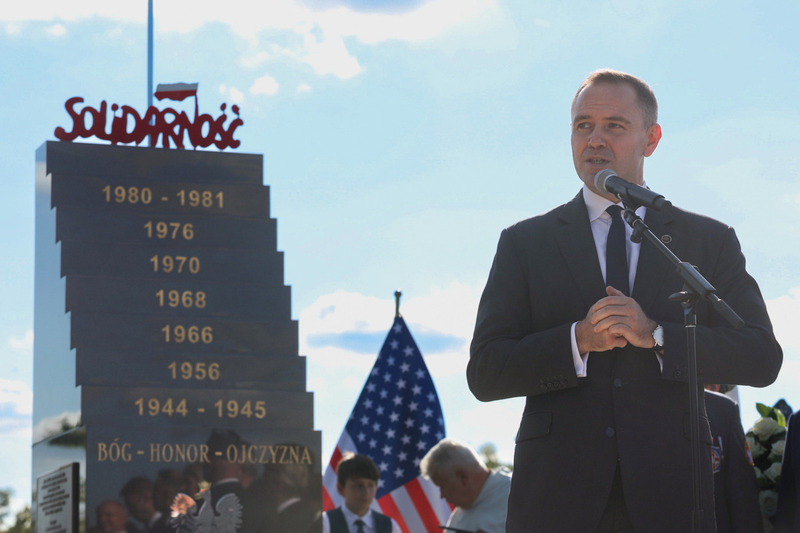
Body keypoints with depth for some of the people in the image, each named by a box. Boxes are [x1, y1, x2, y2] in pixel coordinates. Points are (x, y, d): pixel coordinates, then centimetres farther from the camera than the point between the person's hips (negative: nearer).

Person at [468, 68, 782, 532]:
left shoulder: (710, 241, 11)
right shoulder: (524, 243, 11)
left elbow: (763, 359, 1)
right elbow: (485, 373, 3)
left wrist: (656, 336, -12)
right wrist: (578, 341, -12)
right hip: (558, 491, 0)